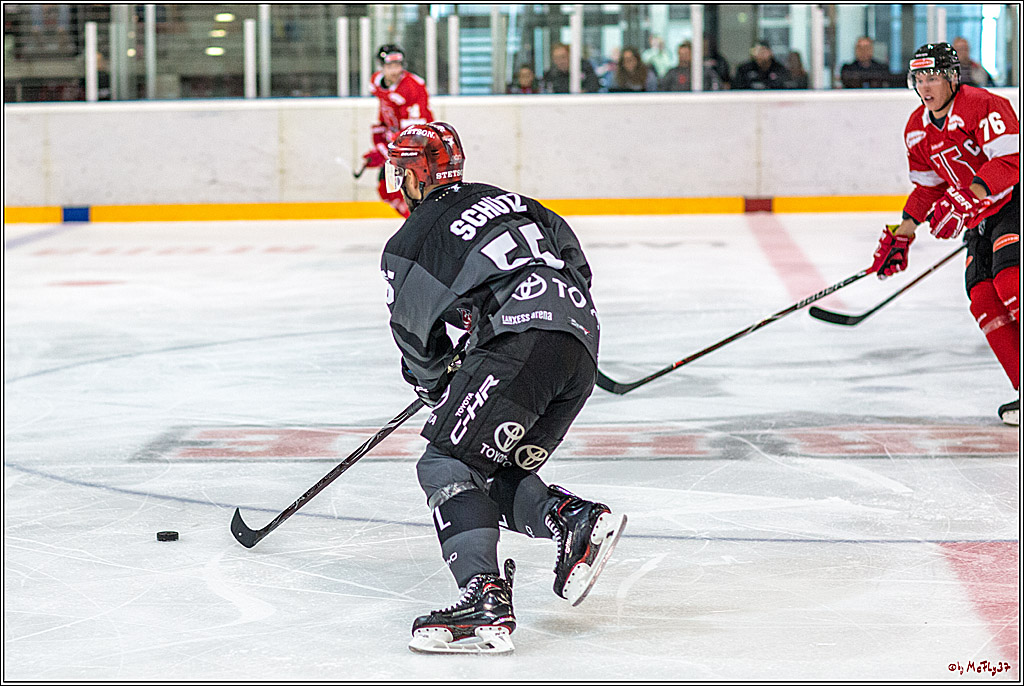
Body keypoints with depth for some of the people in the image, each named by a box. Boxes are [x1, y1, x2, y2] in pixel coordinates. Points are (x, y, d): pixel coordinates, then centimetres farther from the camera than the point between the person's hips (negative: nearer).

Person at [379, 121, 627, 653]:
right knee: (500, 476, 19)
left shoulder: (408, 246, 6)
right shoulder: (504, 199, 26)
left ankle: (485, 602, -24)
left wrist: (435, 384, 36)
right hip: (582, 341, 8)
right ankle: (576, 519, -7)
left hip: (524, 339, -8)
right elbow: (574, 261, 27)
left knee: (446, 464, -7)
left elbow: (418, 337, 14)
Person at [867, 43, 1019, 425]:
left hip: (1013, 203, -8)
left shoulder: (984, 107, -18)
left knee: (1009, 282, -28)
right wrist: (901, 236, 12)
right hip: (979, 219, 8)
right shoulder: (917, 129, 8)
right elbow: (927, 187, 19)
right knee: (983, 300, -9)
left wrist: (963, 200, -37)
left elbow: (1009, 162, -28)